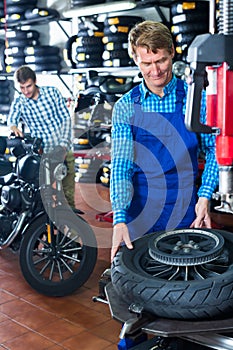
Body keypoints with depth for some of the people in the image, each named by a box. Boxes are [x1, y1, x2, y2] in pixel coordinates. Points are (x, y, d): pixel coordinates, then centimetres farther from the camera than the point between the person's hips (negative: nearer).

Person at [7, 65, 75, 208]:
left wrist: (63, 144, -11)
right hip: (43, 153, 0)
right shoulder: (18, 103, 3)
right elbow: (11, 120, -15)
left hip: (64, 150, 1)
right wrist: (14, 127, -40)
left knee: (68, 193, 6)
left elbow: (66, 118, 0)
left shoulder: (52, 92, 3)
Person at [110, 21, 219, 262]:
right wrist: (119, 218, -20)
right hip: (138, 217, 0)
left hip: (185, 215, 0)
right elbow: (120, 165, -9)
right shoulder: (125, 106, -2)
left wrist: (204, 197, -6)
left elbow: (213, 150, 6)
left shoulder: (197, 98, -2)